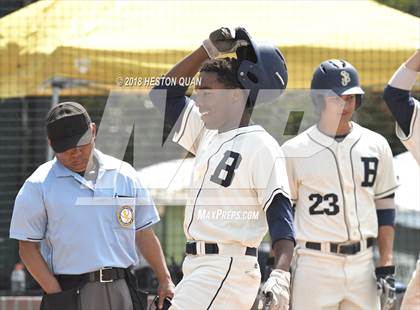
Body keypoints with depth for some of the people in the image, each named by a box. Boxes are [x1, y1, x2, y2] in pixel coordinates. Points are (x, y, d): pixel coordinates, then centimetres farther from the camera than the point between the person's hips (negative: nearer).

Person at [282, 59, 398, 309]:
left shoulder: (376, 146, 8)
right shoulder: (294, 151, -1)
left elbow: (384, 206, 12)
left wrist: (387, 265, 5)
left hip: (362, 265, 3)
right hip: (315, 267, -3)